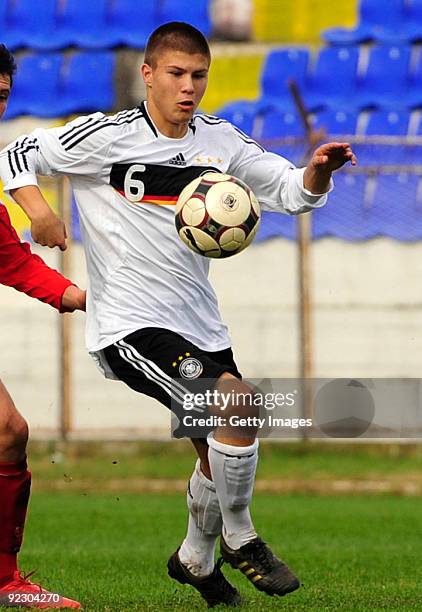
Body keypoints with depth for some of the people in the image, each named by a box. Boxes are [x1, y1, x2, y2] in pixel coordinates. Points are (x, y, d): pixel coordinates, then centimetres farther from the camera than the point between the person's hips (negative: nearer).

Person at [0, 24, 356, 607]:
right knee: (238, 403, -26)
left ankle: (196, 558, 43)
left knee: (223, 457, 14)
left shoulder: (219, 139, 6)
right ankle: (239, 538, -5)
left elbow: (291, 190, 8)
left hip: (199, 324, 7)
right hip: (129, 324, -7)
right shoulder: (105, 136, -8)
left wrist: (318, 170, -14)